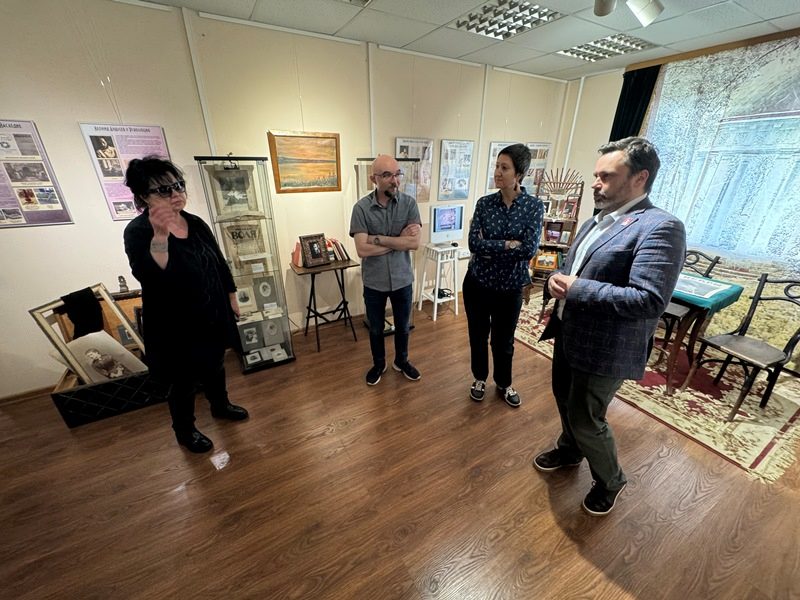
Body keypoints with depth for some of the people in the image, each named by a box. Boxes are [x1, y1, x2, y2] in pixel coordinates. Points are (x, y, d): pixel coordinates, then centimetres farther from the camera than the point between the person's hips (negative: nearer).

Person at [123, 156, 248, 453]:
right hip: (175, 325, -6)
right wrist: (160, 235, -42)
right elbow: (149, 276, -31)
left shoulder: (196, 223, 2)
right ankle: (185, 430, 35)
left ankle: (220, 405, 49)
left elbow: (219, 264, 10)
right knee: (184, 380, 10)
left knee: (215, 366, 23)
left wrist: (232, 297, 12)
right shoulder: (138, 231, -16)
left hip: (212, 315, 6)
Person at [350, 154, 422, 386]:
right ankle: (378, 364, 43)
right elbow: (362, 250, -21)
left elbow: (415, 243, -19)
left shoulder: (409, 203, -8)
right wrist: (399, 240, -19)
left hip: (402, 279, 1)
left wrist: (378, 239, -21)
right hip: (374, 282, -1)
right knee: (376, 329, 18)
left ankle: (401, 361, 45)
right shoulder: (361, 207, -12)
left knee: (403, 326, 19)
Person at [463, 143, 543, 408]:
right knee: (478, 335, 15)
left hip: (510, 286, -1)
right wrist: (508, 244, -20)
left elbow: (529, 249, -20)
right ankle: (480, 378, 40)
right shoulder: (484, 203, -4)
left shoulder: (534, 206, -8)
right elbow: (473, 243, -16)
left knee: (504, 339, 15)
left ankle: (504, 384, 40)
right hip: (478, 282, 1)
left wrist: (490, 247, -18)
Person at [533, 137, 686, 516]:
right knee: (565, 401, 25)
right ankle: (569, 450, 53)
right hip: (569, 334, 8)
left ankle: (610, 481, 39)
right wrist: (557, 281, -7)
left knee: (586, 420, 8)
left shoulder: (660, 227, -19)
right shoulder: (595, 222, 8)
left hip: (604, 348, -8)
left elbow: (649, 300, -27)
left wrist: (577, 289, -26)